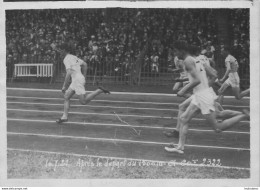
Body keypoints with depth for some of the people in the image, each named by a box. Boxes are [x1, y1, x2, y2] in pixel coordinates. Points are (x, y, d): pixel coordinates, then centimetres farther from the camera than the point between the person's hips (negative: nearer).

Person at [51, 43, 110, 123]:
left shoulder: (67, 59, -11)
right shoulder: (73, 57, 17)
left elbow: (69, 73, -23)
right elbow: (85, 64, 26)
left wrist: (64, 86, -19)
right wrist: (83, 76, 25)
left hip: (77, 80, -10)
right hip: (75, 81, 10)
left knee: (83, 101, -10)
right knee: (66, 97, 8)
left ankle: (99, 90, -9)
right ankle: (64, 117, 8)